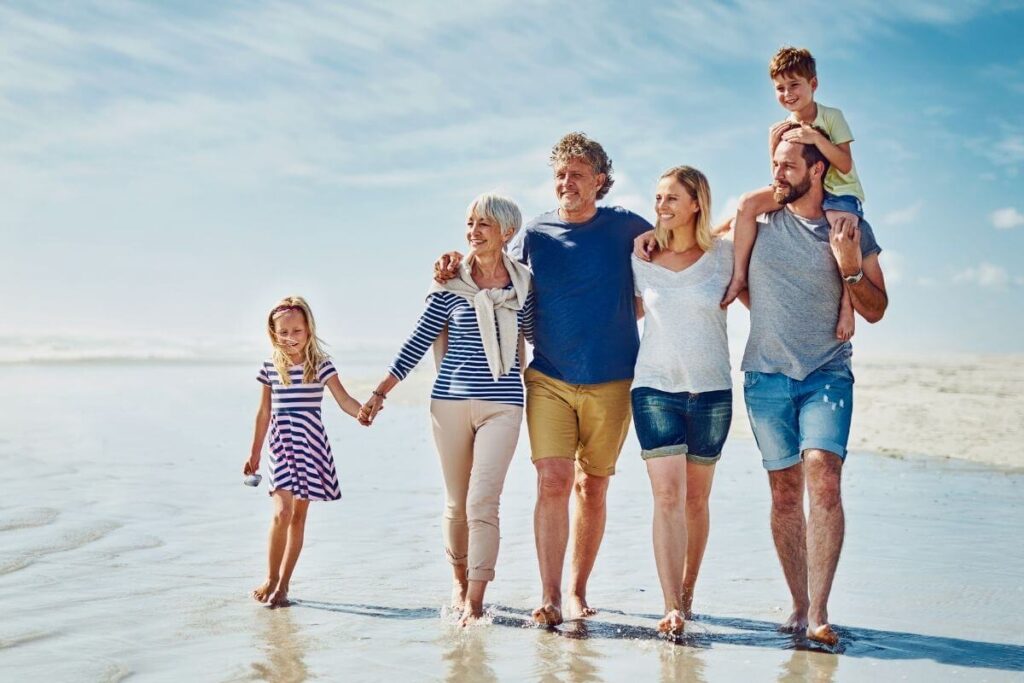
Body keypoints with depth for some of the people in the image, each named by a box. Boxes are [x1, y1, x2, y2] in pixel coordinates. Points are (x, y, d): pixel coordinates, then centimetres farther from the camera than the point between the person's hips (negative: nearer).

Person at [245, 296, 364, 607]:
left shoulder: (321, 365, -1)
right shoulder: (270, 367, 4)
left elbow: (343, 399, -9)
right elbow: (264, 413, 11)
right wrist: (255, 454, 15)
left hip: (310, 444, 0)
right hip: (282, 444, 0)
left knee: (299, 515, 6)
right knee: (282, 512, -13)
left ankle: (283, 583, 15)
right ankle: (271, 579, 3)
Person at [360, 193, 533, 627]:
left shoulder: (524, 284, 4)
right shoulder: (450, 287, 1)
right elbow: (416, 345, 4)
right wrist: (379, 393, 2)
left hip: (502, 404, 0)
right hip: (451, 400, 1)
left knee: (482, 503, -10)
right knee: (457, 502, 9)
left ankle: (474, 603, -6)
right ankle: (459, 581, 29)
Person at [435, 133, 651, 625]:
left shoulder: (626, 227, 2)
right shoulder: (535, 235, 6)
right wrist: (457, 262, -2)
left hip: (611, 381, 0)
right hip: (549, 378, 0)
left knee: (592, 487, 7)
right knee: (553, 480, -12)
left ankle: (577, 591, 18)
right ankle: (548, 596, -10)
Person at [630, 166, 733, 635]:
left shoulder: (723, 255, 1)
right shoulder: (642, 259, 6)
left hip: (711, 392, 0)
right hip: (655, 388, 0)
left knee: (696, 499, 9)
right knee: (668, 495, -12)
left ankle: (688, 592, 27)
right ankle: (672, 608, -13)